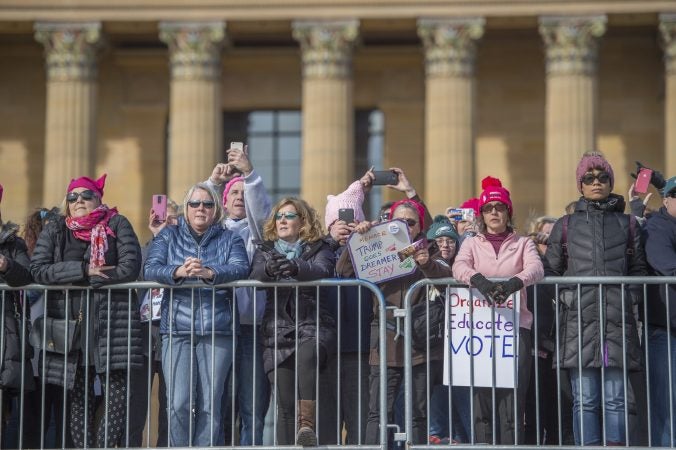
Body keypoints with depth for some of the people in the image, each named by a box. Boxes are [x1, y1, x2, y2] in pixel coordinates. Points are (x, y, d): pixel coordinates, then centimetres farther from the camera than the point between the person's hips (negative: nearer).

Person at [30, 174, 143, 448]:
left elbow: (130, 268, -7)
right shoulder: (54, 231, 13)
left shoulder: (117, 225, 7)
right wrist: (83, 270, -12)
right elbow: (38, 269, -2)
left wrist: (81, 280, -6)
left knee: (117, 397, -10)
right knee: (78, 398, 2)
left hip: (111, 323, -2)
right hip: (69, 323, 2)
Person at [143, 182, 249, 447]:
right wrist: (179, 271, -22)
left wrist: (209, 273, -26)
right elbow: (150, 269, -1)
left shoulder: (230, 239, 14)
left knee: (210, 405, -3)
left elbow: (240, 269, -6)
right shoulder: (168, 236, 15)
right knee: (178, 404, -9)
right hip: (177, 328, 0)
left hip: (217, 330, 0)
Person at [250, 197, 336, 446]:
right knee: (285, 403, -5)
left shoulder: (319, 249, 10)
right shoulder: (265, 250, 18)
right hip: (278, 331, 3)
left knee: (306, 354, -37)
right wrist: (268, 269, -28)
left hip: (313, 326, -2)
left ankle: (307, 422, -34)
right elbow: (255, 276, -3)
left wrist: (296, 268, -34)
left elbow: (322, 270, -12)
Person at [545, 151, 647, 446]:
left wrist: (631, 297, 2)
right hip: (579, 319, 0)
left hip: (617, 319, 0)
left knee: (615, 399, -2)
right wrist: (564, 299, 1)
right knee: (585, 400, -3)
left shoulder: (626, 223, 16)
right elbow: (551, 271, 13)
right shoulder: (566, 225, 14)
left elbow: (638, 268, 15)